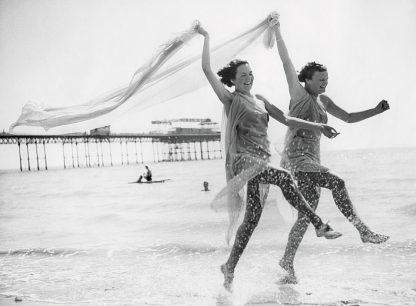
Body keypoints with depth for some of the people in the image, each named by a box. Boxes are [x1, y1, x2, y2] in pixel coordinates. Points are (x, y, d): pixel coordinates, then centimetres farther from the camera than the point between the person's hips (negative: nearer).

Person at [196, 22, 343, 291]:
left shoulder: (260, 100, 19)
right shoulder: (231, 99, 1)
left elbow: (286, 119, 19)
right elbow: (208, 70, -7)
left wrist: (318, 127, 11)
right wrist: (206, 38, -3)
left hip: (260, 162, 7)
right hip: (243, 160, -7)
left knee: (252, 218, 5)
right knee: (284, 177, -30)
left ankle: (230, 267, 14)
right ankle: (319, 225, -24)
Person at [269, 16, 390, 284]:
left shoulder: (323, 101, 16)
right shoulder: (299, 94, -2)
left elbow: (349, 118, 22)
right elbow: (286, 62, -4)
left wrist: (376, 111, 9)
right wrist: (277, 31, -4)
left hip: (312, 160, 8)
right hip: (296, 158, -7)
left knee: (308, 213, 4)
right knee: (337, 183, -26)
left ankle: (288, 261, 12)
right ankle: (363, 230, -21)